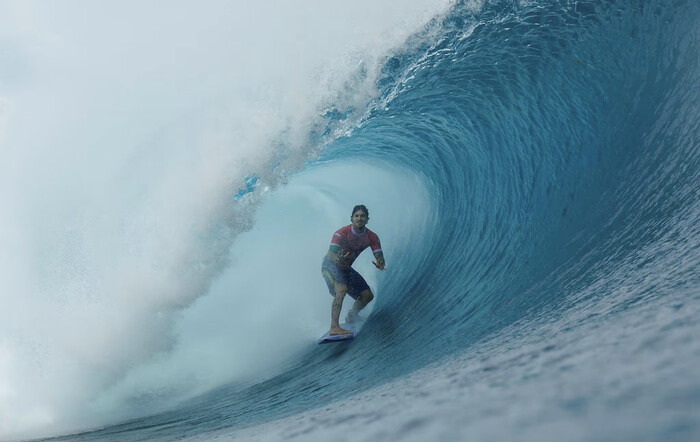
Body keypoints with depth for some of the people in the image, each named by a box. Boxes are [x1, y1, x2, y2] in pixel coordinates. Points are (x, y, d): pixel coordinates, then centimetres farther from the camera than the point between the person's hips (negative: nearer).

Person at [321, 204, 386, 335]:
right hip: (330, 265, -6)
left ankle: (351, 316, 32)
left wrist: (380, 263, -39)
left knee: (368, 295, 3)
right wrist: (338, 259, -54)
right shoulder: (341, 233, -25)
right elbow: (331, 254, -30)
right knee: (342, 289, -33)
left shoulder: (371, 237, -10)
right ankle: (334, 327, -38)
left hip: (346, 268, 6)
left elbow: (379, 256, -14)